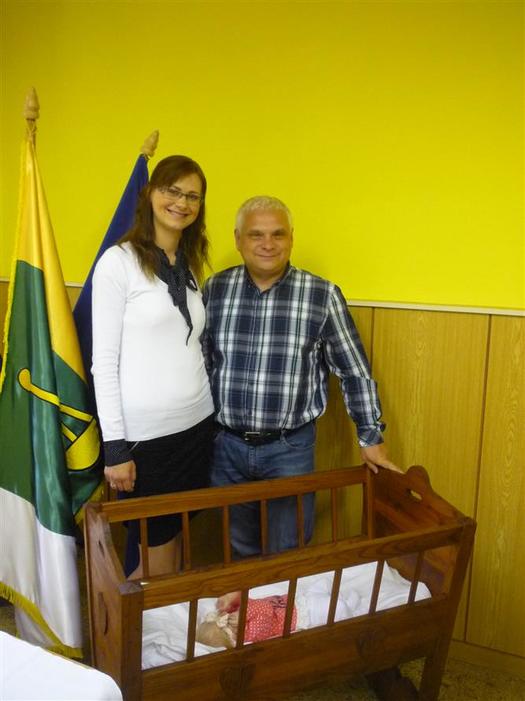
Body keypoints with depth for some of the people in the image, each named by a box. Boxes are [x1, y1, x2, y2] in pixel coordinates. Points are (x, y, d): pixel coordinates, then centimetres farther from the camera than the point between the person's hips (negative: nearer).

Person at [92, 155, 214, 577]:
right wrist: (115, 445, -12)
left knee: (176, 540, 16)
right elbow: (104, 361, -10)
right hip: (145, 431, -6)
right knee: (158, 551, 9)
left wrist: (214, 416, 12)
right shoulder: (118, 262, -9)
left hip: (197, 423, 6)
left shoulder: (190, 265, 10)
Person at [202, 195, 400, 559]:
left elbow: (354, 370, -3)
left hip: (290, 448, -2)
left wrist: (371, 438, 0)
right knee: (238, 551, 21)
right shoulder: (215, 290, -2)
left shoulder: (323, 295, -9)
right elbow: (199, 364, 6)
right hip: (226, 445, 3)